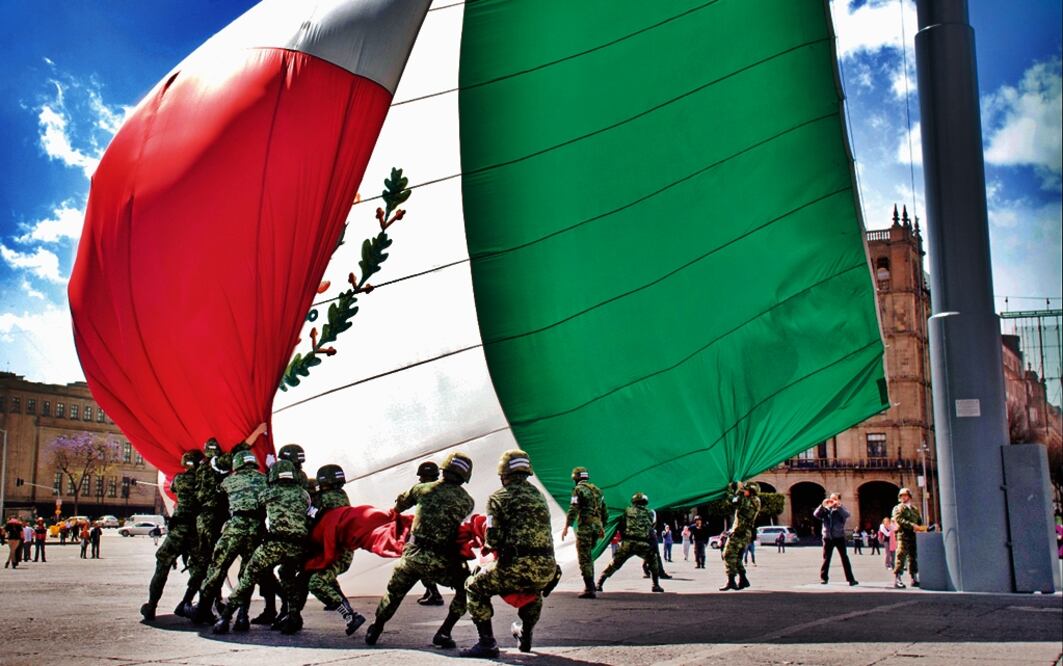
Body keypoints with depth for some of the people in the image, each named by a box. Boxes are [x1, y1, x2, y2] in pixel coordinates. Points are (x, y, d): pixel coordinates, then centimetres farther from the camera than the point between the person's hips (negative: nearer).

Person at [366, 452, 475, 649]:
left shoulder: (423, 489, 5)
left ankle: (375, 630, 35)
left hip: (413, 556, 2)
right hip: (443, 561, -2)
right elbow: (462, 524, 11)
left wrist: (394, 513, 45)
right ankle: (444, 633, 12)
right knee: (465, 591, 19)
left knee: (394, 593, 25)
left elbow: (401, 503, 22)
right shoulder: (467, 501, 1)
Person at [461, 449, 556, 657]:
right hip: (548, 568, 6)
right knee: (534, 591, 40)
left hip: (520, 568, -6)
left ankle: (487, 643, 6)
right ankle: (525, 637, 48)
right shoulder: (538, 495, 19)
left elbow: (493, 539, -6)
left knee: (475, 587, 14)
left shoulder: (499, 498, 1)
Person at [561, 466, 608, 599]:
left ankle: (590, 589, -8)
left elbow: (573, 509, -14)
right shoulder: (597, 490, 18)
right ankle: (590, 585, 20)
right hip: (597, 527, 7)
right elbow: (605, 512, 20)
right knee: (588, 557, 20)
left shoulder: (579, 489, -5)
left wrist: (566, 527, -14)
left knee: (584, 559, -4)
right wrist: (602, 528, 28)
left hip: (585, 527, -7)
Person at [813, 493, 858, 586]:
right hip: (827, 537, 2)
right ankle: (823, 578, 14)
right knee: (826, 558, 5)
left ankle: (851, 579, 2)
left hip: (839, 537, -1)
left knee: (844, 558, 0)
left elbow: (847, 515, -20)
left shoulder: (841, 509, 2)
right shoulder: (825, 510, 7)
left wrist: (838, 506, -27)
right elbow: (816, 514, -8)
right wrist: (823, 505, -19)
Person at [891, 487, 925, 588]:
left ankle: (914, 579, 15)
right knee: (901, 557, -11)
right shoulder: (898, 508, 3)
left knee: (913, 558, 9)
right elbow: (899, 520, -12)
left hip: (913, 536, 6)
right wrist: (912, 525, -21)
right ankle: (897, 580, -12)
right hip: (903, 536, -6)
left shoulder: (915, 509, 22)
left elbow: (920, 521, 21)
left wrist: (921, 528, -2)